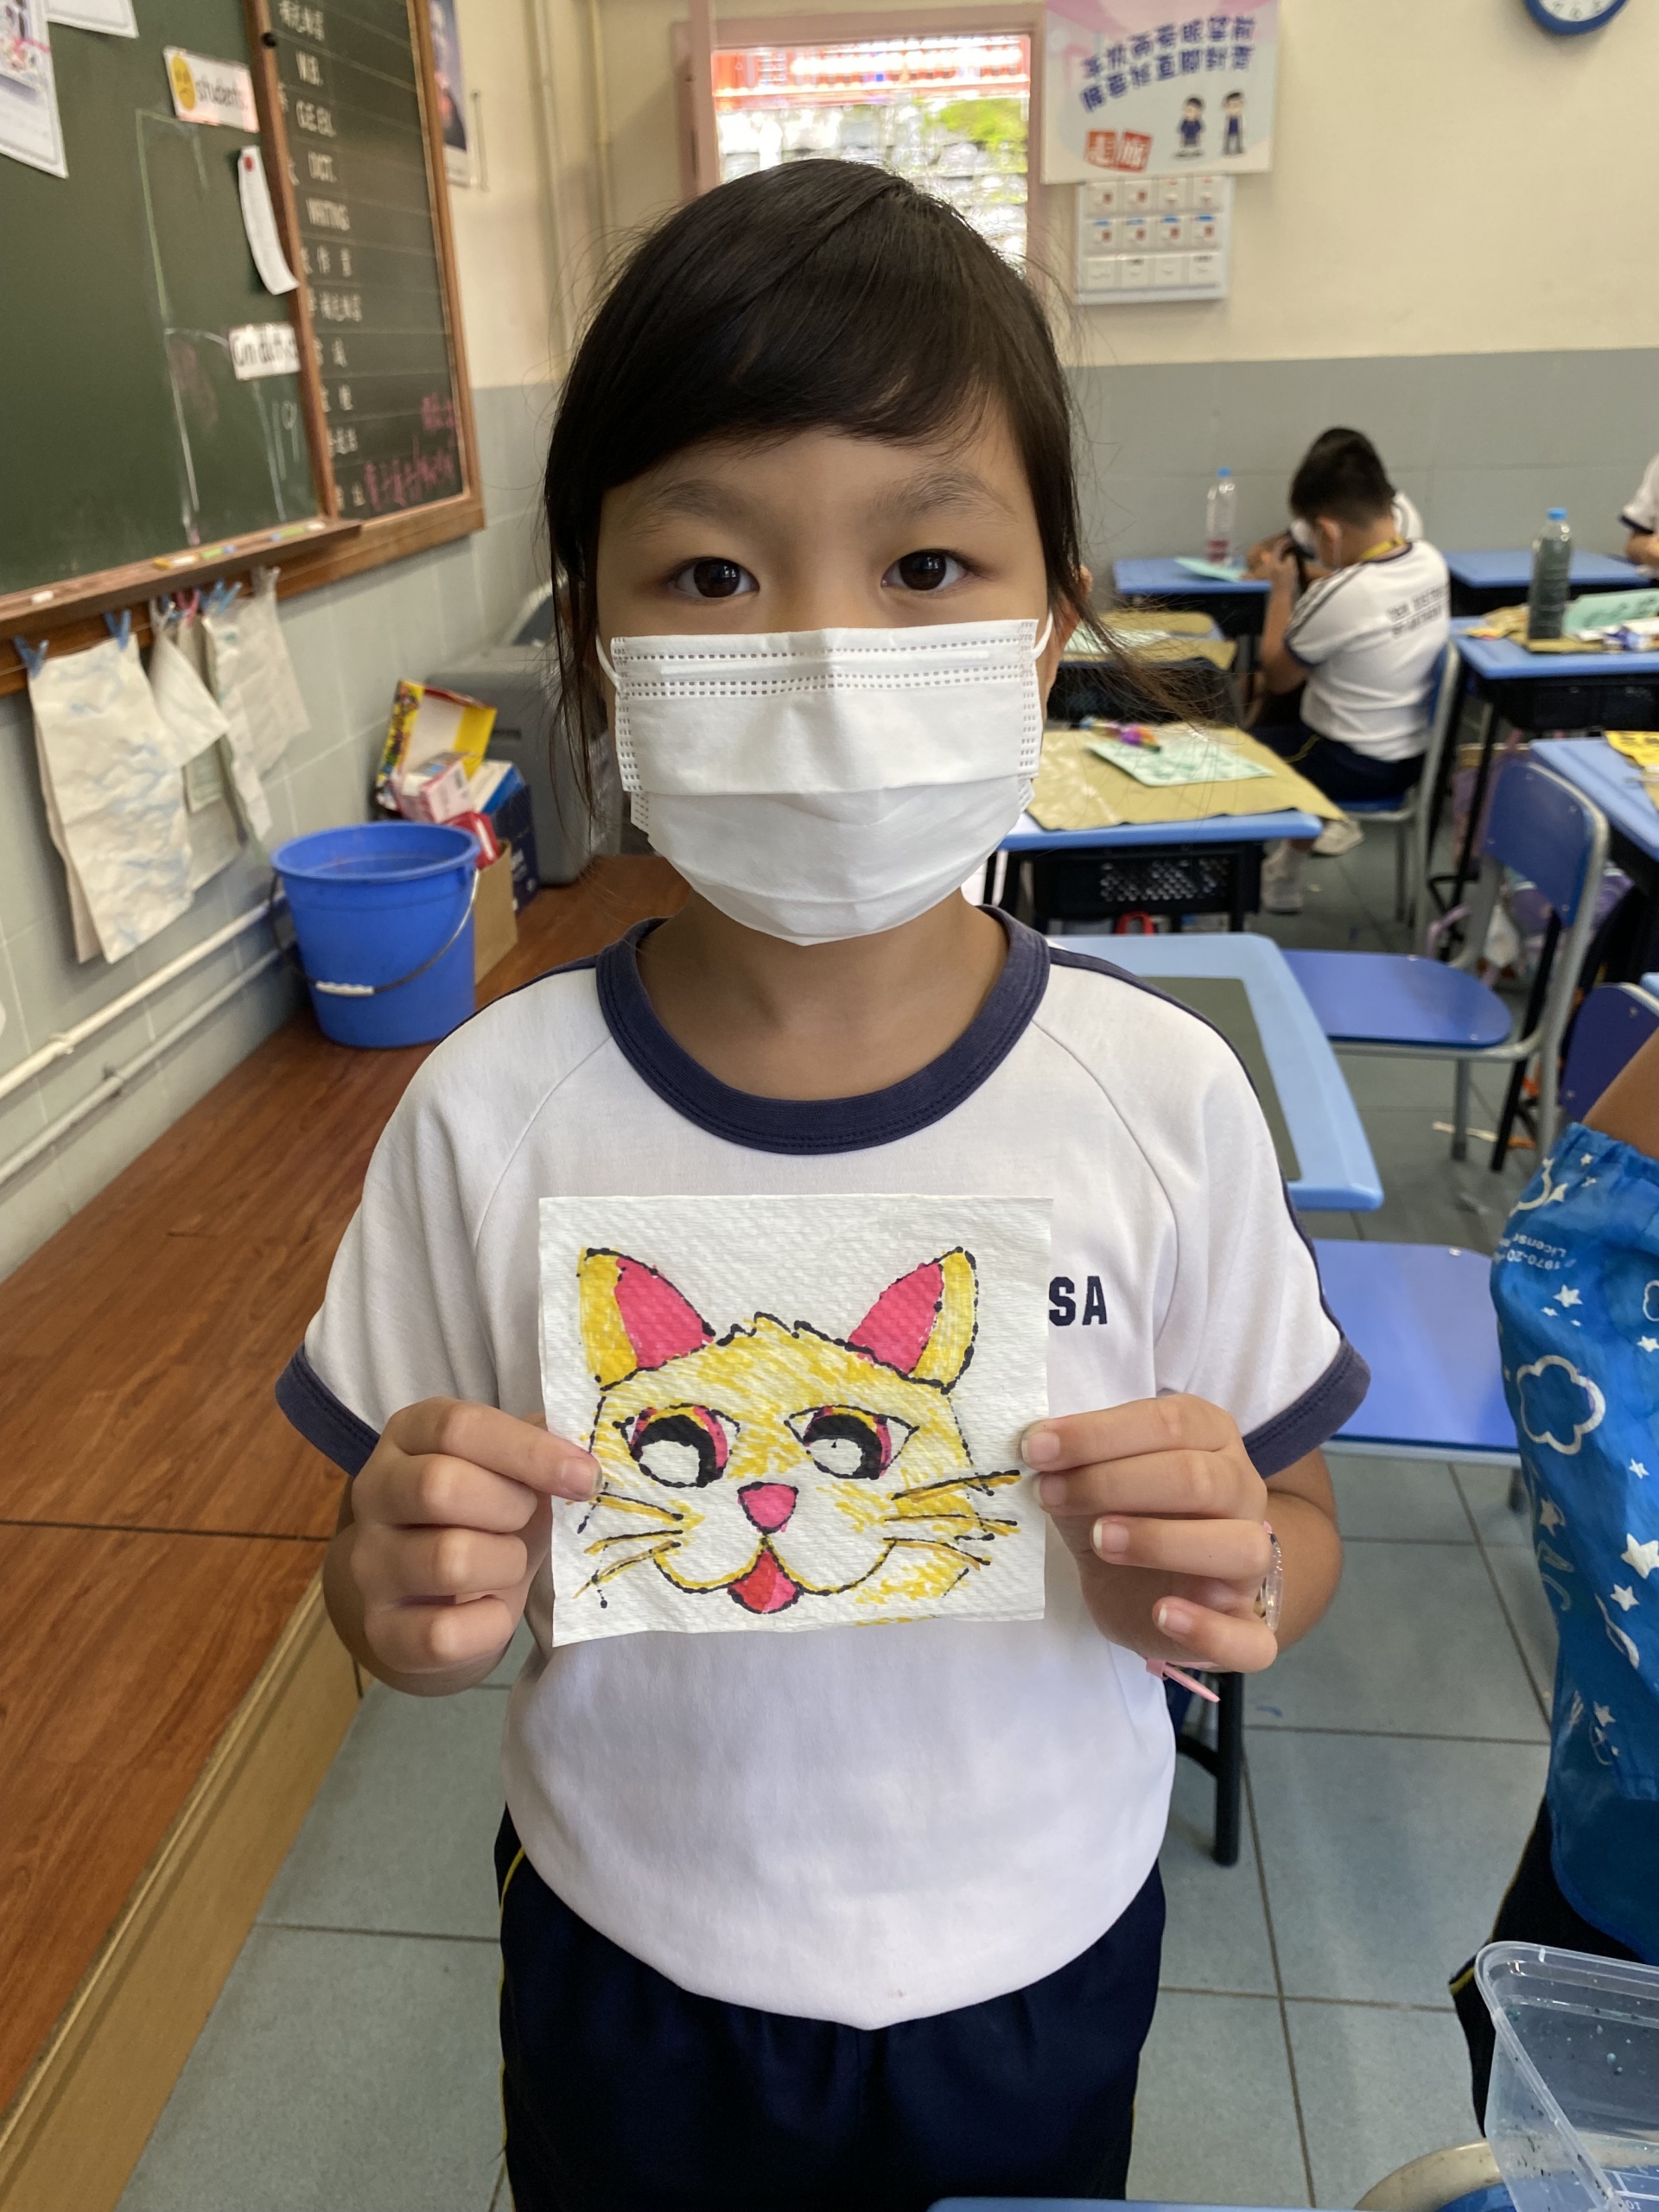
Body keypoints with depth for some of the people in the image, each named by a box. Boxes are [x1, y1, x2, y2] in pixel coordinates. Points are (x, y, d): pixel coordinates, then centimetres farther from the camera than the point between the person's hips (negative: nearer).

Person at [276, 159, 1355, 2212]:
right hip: (632, 1974, 0)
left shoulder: (1161, 1093, -19)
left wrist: (1220, 1575, -26)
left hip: (1039, 1965, 1)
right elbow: (399, 1594, -6)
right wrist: (413, 1602, -28)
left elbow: (1292, 1528, -5)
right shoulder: (494, 1108, -20)